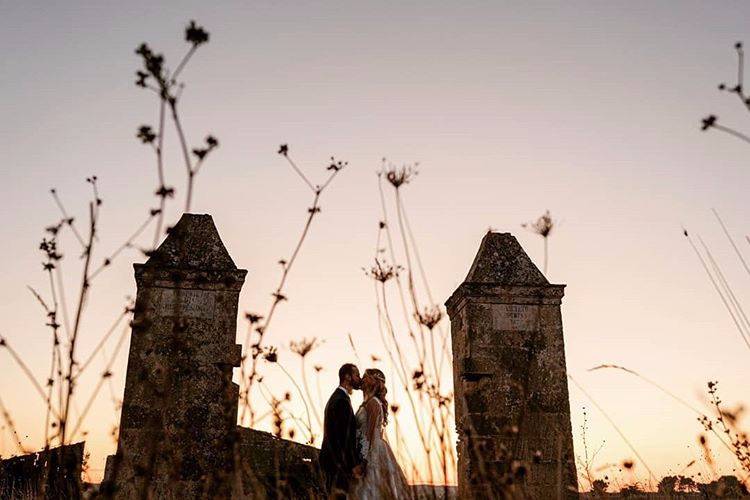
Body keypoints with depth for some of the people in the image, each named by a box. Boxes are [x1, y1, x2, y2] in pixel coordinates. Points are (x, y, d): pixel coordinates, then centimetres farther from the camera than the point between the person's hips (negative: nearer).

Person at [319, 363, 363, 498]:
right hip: (340, 462, -10)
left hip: (333, 460, 10)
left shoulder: (335, 397, 17)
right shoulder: (342, 400, -16)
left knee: (334, 496, 13)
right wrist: (354, 464, -18)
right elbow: (345, 436, -21)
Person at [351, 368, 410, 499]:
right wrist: (363, 456, 19)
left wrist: (365, 459, -20)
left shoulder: (373, 403, -13)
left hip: (373, 450, -9)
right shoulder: (369, 403, 15)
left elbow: (371, 433, -18)